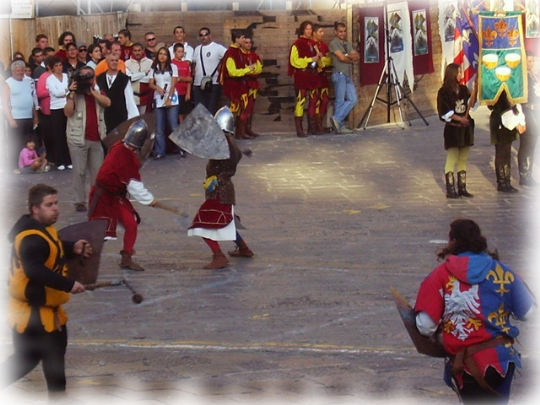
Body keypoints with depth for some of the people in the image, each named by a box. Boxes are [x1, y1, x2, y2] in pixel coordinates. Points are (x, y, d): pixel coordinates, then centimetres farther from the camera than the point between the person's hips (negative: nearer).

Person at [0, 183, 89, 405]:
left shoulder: (43, 228, 6)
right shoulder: (31, 237, -27)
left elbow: (52, 248, 25)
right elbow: (35, 270, -38)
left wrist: (73, 248, 5)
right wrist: (69, 285, -37)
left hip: (46, 306, 11)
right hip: (32, 310, -11)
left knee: (56, 350, 22)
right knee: (27, 358, -8)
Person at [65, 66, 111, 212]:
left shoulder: (98, 93, 12)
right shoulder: (75, 94, 3)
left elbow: (107, 102, -10)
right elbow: (67, 112, -11)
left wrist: (92, 91, -16)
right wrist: (72, 94, -17)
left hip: (96, 138, 3)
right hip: (78, 138, -3)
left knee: (98, 171, 7)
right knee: (79, 171, -3)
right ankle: (79, 201, 1)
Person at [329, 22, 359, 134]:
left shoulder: (348, 44, 19)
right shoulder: (333, 44, -4)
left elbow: (357, 57, 10)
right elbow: (341, 58, -14)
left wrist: (347, 56, -9)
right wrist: (352, 59, 3)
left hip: (348, 75, 7)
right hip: (339, 74, -7)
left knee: (353, 99, -1)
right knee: (340, 100, -7)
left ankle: (337, 119, 1)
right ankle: (339, 126, -4)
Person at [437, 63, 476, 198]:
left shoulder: (463, 89, 11)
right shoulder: (444, 92, -7)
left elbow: (471, 104, 2)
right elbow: (445, 113, -11)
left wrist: (474, 90, -6)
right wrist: (460, 119, -16)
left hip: (465, 128, 6)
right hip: (452, 128, -6)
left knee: (463, 159, 9)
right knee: (452, 159, -5)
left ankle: (462, 188, 14)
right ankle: (450, 190, -4)